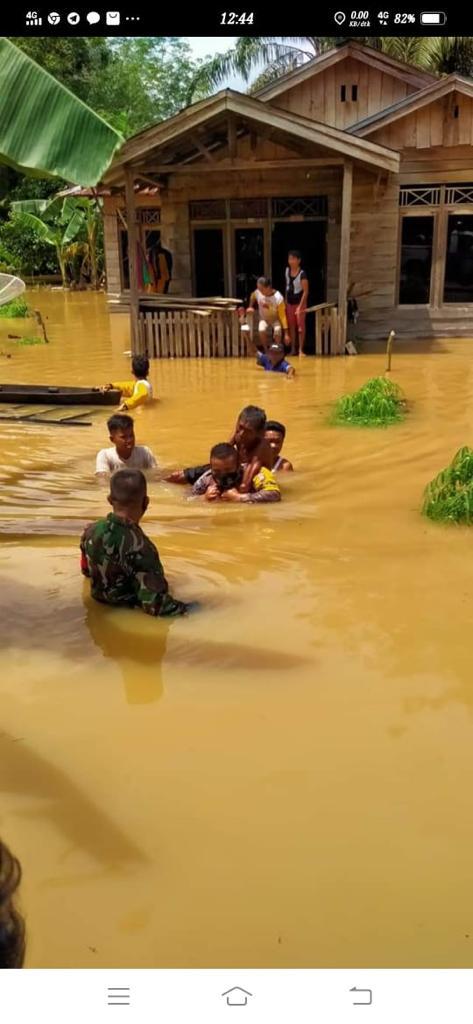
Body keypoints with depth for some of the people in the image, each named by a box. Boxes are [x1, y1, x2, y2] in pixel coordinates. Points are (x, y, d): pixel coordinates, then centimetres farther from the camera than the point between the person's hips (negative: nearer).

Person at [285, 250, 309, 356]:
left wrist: (300, 306, -22)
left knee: (300, 325, -1)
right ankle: (293, 349, 19)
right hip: (290, 302, 6)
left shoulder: (302, 274, -20)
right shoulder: (287, 270, 1)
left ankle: (300, 349, 5)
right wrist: (285, 300, 13)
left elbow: (306, 291, -19)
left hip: (299, 302, -6)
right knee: (291, 325, 10)